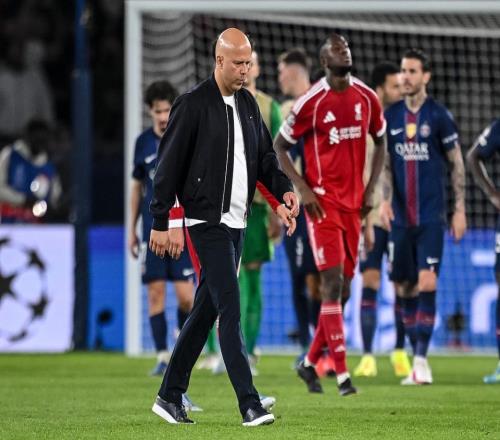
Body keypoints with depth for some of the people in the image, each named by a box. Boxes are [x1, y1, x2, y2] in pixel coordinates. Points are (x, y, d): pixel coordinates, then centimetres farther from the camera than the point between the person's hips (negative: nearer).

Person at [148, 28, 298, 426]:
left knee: (207, 310, 12)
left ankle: (170, 396, 21)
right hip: (207, 222, -8)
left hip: (236, 222, 8)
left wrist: (284, 189, -1)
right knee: (230, 309, -12)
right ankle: (249, 404, -15)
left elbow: (265, 156, 19)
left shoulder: (248, 104, 13)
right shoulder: (193, 105, -9)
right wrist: (160, 223, -8)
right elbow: (168, 166, -8)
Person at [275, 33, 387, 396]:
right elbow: (279, 146, 0)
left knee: (343, 289, 9)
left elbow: (380, 142, 20)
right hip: (323, 202, -6)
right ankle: (342, 375, -14)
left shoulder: (368, 99, 5)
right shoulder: (311, 103, -9)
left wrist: (371, 188, 9)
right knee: (333, 283, -13)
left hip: (353, 203, 6)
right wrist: (303, 189, -9)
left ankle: (310, 363, 25)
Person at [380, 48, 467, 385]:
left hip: (431, 216, -4)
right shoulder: (390, 116, 7)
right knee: (405, 289, 5)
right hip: (400, 217, 4)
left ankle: (422, 360, -10)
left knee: (427, 284, -13)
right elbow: (386, 164, 11)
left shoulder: (439, 115, -3)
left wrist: (460, 209, -3)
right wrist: (384, 200, -5)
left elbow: (457, 164, 1)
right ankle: (416, 357, 14)